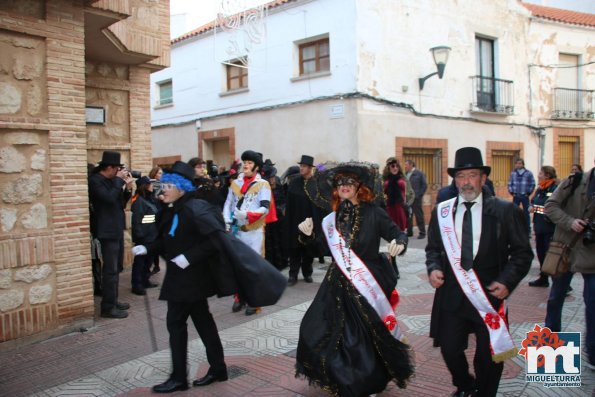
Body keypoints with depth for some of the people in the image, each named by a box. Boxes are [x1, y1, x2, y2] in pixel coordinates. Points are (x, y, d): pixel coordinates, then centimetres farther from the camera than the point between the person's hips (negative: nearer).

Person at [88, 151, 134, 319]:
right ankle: (108, 307, -3)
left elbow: (120, 203, 16)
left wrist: (127, 188, 1)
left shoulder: (111, 180, 15)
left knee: (117, 268, 15)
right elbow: (110, 198, -27)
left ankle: (113, 300, 25)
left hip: (117, 229, 10)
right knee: (110, 270, -8)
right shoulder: (95, 180, -12)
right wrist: (119, 180, -17)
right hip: (108, 231, -10)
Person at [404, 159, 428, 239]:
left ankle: (422, 233, 8)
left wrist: (419, 195, -10)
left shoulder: (419, 174, -3)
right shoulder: (406, 174, 11)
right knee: (408, 216, 9)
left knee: (419, 216, 0)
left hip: (416, 199, -5)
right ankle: (409, 232, 20)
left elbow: (424, 185, -5)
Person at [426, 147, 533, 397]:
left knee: (489, 354, 10)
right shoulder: (442, 211, 4)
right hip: (451, 293, 2)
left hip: (489, 292, -2)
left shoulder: (505, 211, -4)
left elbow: (522, 252, -1)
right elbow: (433, 248, 12)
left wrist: (507, 281, -14)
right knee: (450, 349, 9)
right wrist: (433, 268, -7)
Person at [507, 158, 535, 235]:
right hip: (516, 196, 2)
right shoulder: (513, 173, 4)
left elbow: (533, 184, 2)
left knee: (526, 213, 4)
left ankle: (528, 230, 12)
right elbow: (510, 184, 9)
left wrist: (528, 193, -4)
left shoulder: (528, 173, -2)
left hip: (525, 196, -1)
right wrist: (511, 192, 0)